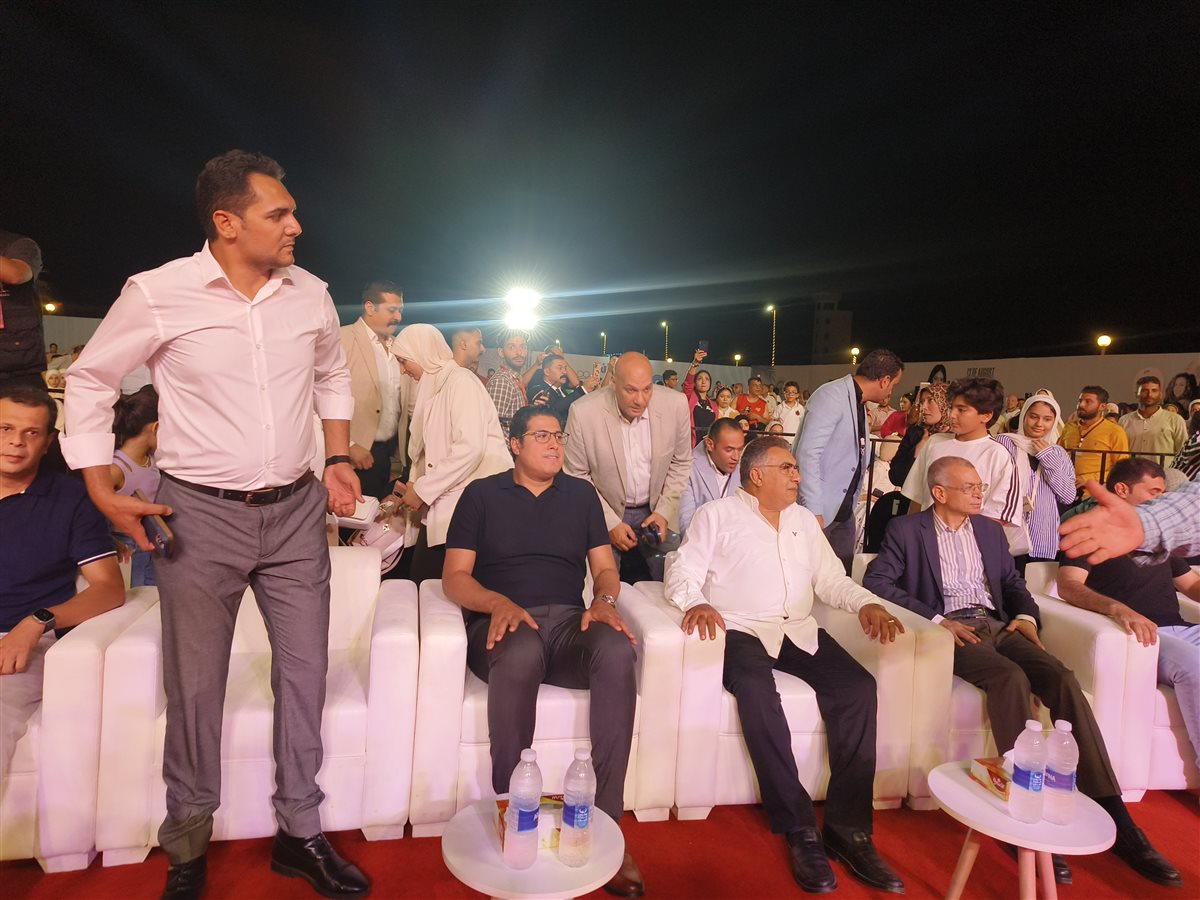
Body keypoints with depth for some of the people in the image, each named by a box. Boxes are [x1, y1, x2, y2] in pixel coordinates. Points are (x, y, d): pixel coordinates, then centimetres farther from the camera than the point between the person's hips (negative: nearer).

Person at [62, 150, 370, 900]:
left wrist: (340, 457, 7)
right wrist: (102, 491, -3)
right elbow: (91, 381, 3)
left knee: (305, 670, 9)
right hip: (200, 514, -3)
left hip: (297, 509, 3)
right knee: (196, 686, 9)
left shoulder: (311, 293, 2)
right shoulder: (158, 294, -9)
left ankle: (301, 832, 27)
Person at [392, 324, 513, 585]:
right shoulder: (432, 389, 18)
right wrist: (413, 490, 4)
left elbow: (470, 448, -19)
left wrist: (422, 491, -14)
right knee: (421, 582, 3)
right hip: (442, 505, 8)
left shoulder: (460, 381, -8)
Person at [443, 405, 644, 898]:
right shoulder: (482, 494, 10)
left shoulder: (581, 493, 18)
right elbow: (455, 576, 3)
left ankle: (605, 821, -23)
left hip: (570, 622, 3)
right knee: (521, 654, -38)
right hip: (502, 625, -2)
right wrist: (498, 603, -16)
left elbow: (605, 567, 16)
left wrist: (604, 600, -7)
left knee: (616, 650, -31)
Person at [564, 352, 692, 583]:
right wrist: (610, 523, -11)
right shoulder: (583, 412, -19)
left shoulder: (676, 404, -14)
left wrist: (664, 512, -6)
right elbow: (577, 475, -8)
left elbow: (681, 462, 2)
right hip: (605, 514, -2)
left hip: (657, 512, 2)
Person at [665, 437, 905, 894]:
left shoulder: (804, 520, 20)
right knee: (758, 691, -34)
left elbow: (830, 579, 16)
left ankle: (848, 828, -15)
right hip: (740, 631, -5)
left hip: (800, 631, 5)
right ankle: (800, 829, -23)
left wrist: (866, 602, -4)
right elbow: (683, 574, -3)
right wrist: (697, 602, -25)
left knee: (857, 687, -20)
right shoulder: (715, 516, 4)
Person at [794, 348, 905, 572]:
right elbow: (808, 454, -23)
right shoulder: (832, 397, -15)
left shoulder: (858, 403, 13)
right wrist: (814, 511, -25)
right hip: (819, 510, -9)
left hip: (844, 510, 9)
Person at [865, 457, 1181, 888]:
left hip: (998, 626, 5)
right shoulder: (907, 530, 2)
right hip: (952, 630, -5)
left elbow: (1013, 582, 23)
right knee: (1013, 679, -33)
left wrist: (1026, 616, 0)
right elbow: (876, 580, -8)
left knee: (1064, 679, -21)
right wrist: (936, 619, -16)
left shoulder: (990, 530, 20)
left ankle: (1114, 817, -20)